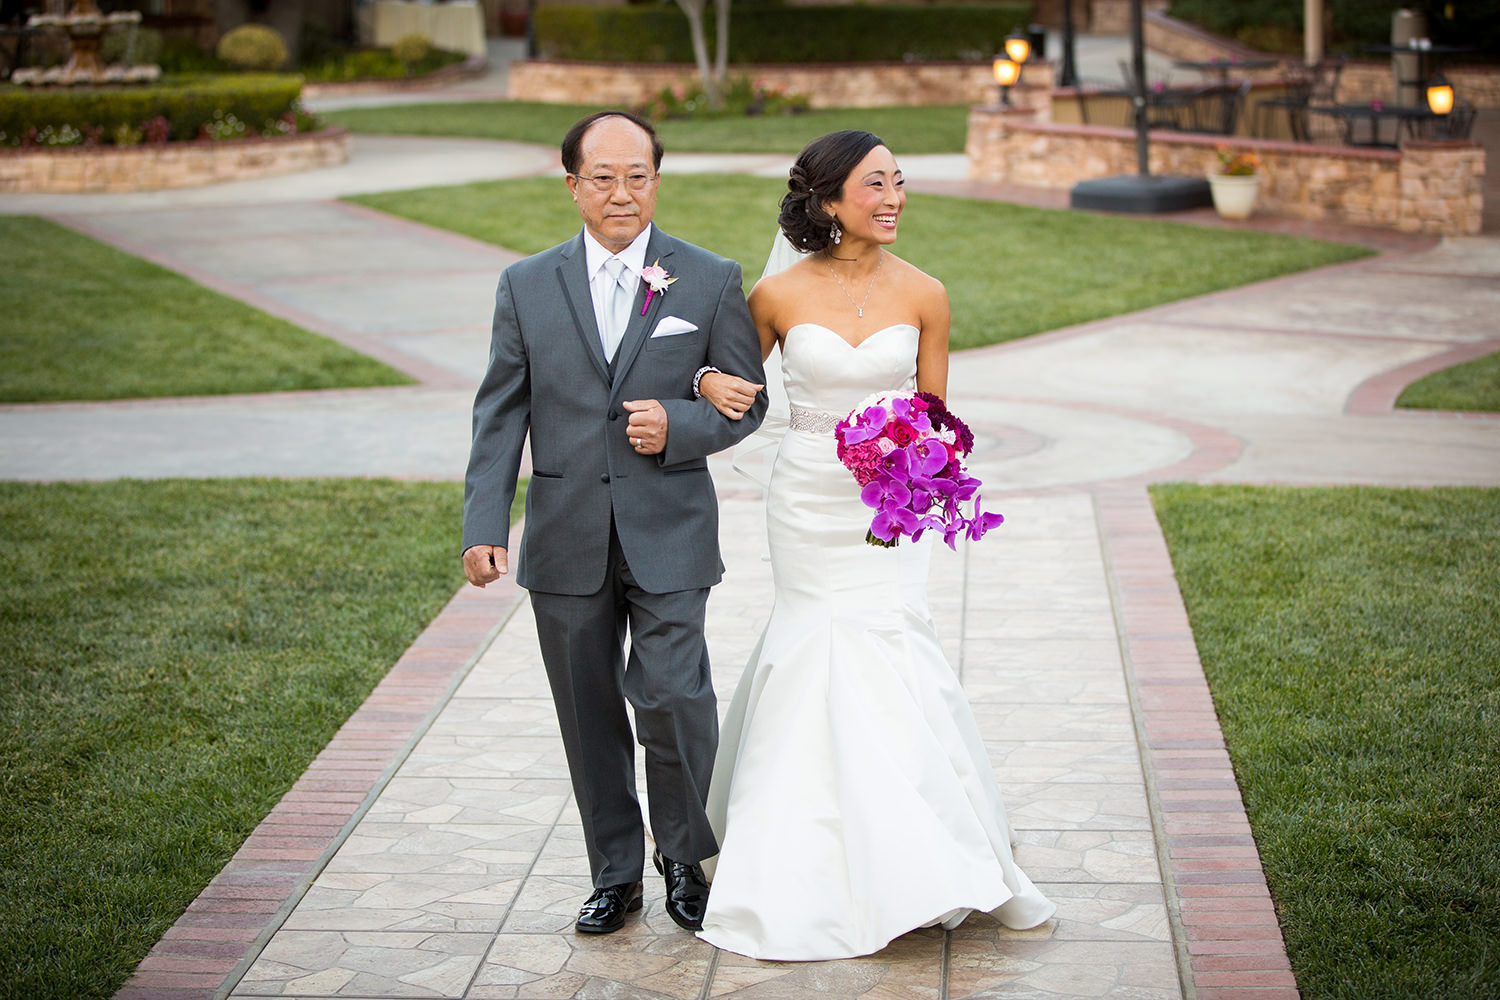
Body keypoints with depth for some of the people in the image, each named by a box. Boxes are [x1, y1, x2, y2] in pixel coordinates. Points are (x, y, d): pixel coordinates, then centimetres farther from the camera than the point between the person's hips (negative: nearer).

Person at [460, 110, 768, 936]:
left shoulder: (711, 280, 2)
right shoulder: (527, 286, 5)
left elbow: (745, 400, 5)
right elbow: (500, 413, 5)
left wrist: (679, 426, -15)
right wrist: (484, 525, -3)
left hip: (668, 535, -2)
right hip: (566, 541, 2)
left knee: (672, 698, -10)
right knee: (589, 714, 10)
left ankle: (685, 858, 16)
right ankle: (615, 874, 25)